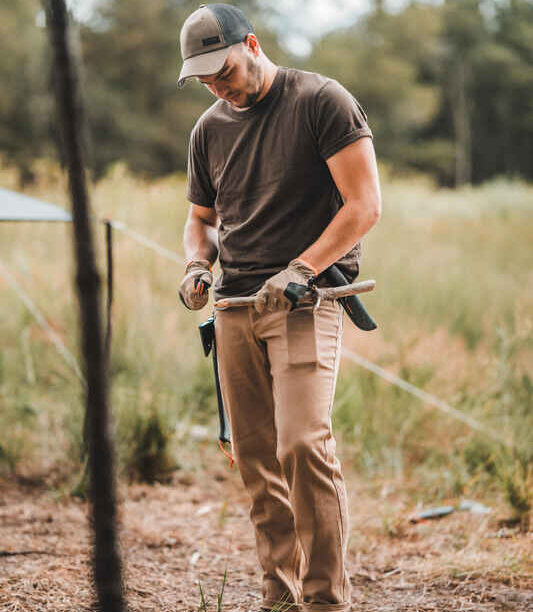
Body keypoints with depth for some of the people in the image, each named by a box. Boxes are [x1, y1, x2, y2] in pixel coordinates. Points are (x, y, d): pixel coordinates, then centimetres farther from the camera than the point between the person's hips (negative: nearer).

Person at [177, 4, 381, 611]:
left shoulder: (322, 101, -4)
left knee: (303, 445, -17)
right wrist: (197, 264, 5)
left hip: (305, 298, -6)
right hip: (235, 305, 6)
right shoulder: (209, 129, 14)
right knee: (254, 458, 4)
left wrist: (300, 270, -18)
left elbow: (364, 205, -9)